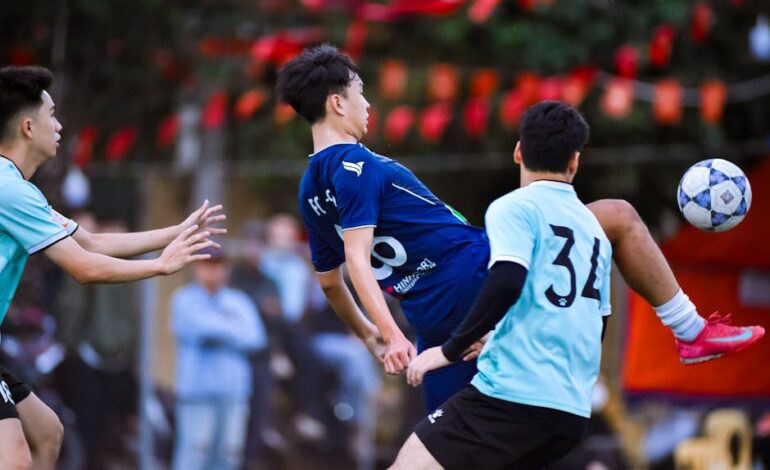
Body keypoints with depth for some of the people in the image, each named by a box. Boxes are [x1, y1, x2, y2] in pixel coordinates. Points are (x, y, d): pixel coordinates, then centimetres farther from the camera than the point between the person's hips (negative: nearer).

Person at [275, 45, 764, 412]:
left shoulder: (312, 190, 14)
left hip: (437, 317, 9)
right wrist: (391, 334, -32)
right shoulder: (355, 166, -12)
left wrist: (370, 336, 38)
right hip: (475, 267, -9)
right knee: (618, 216, 2)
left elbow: (331, 280, 25)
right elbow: (358, 259, -23)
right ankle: (693, 331, 7)